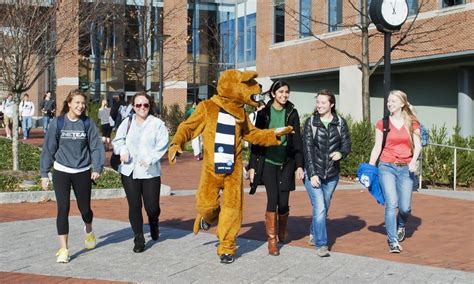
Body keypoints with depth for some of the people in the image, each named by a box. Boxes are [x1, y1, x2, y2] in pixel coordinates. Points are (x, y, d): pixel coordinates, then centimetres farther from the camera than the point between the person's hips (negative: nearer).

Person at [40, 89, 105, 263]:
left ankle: (89, 231, 45)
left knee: (85, 208, 11)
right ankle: (63, 249, 2)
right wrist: (44, 174, 0)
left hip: (83, 172, 1)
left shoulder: (88, 124, -3)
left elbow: (96, 147, -2)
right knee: (63, 209, -6)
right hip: (61, 171, -1)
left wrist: (97, 169, -14)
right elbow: (48, 149, 0)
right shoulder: (57, 123, -4)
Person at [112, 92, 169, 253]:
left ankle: (153, 223, 35)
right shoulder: (127, 122, 9)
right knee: (134, 206, 2)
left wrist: (150, 158, -20)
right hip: (129, 171, 2)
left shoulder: (157, 124, -1)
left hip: (150, 172, -2)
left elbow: (162, 144, -8)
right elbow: (118, 140, 10)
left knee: (152, 207, -1)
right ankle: (139, 238, 16)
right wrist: (122, 149, -11)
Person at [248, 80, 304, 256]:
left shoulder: (292, 113, 4)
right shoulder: (264, 112, 1)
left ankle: (282, 231, 31)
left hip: (286, 162, 1)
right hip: (267, 161, -1)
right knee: (273, 199, -10)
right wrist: (252, 165, 0)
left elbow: (297, 141, 4)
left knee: (283, 201, 0)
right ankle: (271, 240, 3)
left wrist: (299, 165, -2)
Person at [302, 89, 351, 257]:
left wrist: (341, 153, -19)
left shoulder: (340, 123, 3)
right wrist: (312, 174, -12)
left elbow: (347, 145, 5)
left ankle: (313, 232, 38)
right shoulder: (310, 122, -2)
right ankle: (321, 244, -5)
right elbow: (307, 149, -5)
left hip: (332, 174, 3)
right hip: (313, 173, -3)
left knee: (324, 208, 13)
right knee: (319, 208, -11)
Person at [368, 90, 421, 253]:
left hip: (406, 168, 1)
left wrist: (414, 161, -18)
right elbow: (377, 147, 8)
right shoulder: (382, 124, 5)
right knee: (391, 204, -12)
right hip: (386, 167, -1)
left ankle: (401, 226, 34)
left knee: (405, 207, 0)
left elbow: (417, 145, 0)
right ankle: (393, 241, -5)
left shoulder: (412, 123, 6)